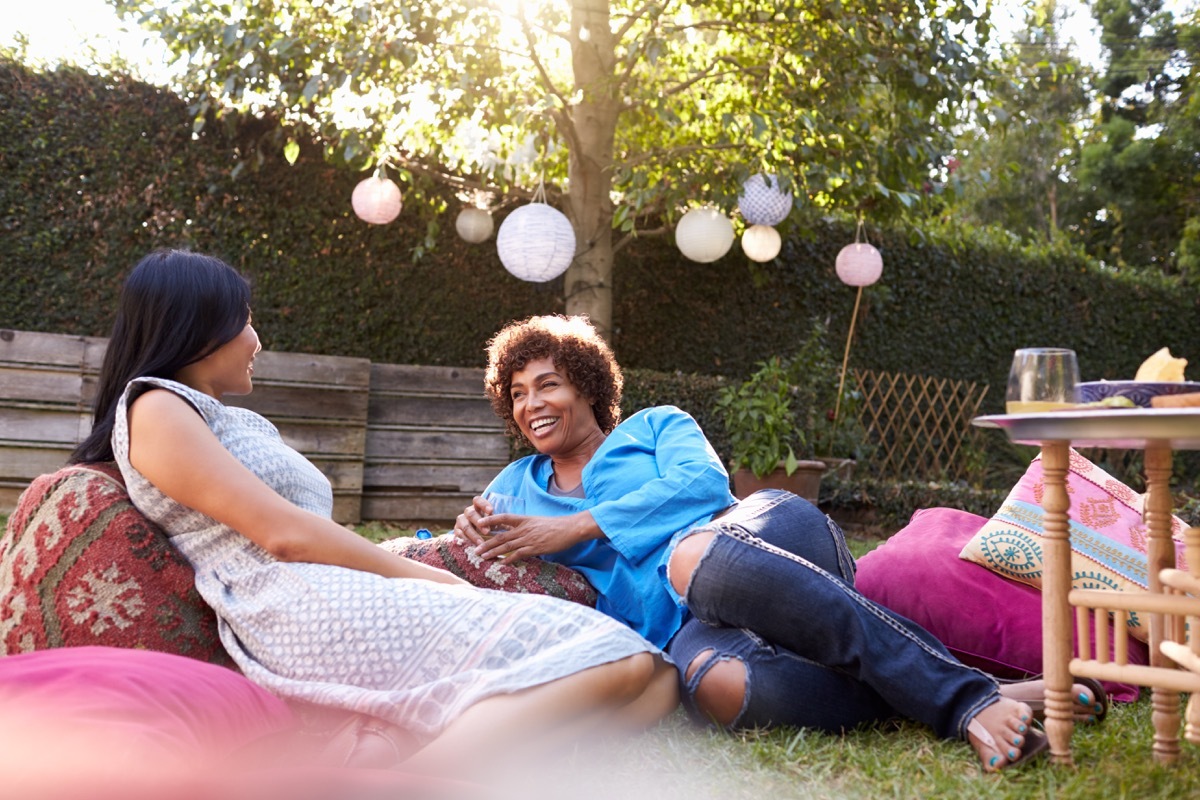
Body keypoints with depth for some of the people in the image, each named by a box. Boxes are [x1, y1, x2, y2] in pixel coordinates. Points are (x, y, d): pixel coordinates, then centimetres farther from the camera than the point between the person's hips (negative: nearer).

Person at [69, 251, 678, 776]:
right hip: (305, 612, -9)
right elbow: (283, 534, -6)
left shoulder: (241, 423, 32)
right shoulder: (155, 408, 4)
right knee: (622, 666, -23)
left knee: (647, 675, -12)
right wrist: (423, 578, -2)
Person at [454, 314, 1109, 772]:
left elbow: (703, 483, 1)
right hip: (680, 625, 2)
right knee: (712, 681, -39)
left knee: (697, 556, -41)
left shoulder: (656, 425, 19)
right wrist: (472, 530, -1)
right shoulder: (518, 486, 29)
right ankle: (977, 702, -34)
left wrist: (575, 528, -5)